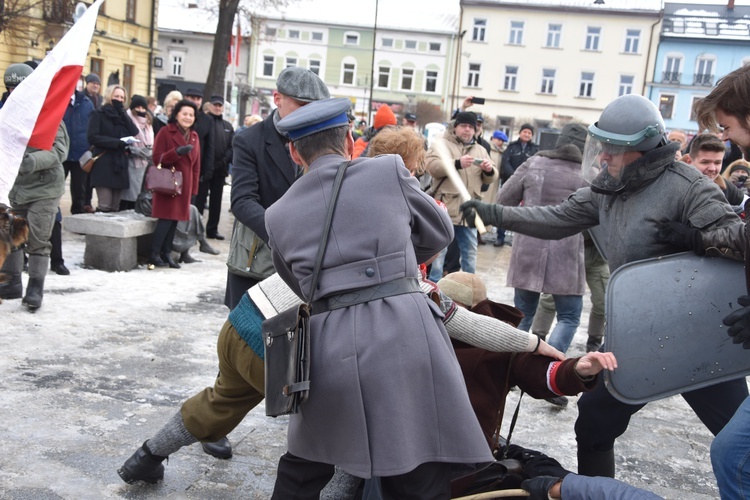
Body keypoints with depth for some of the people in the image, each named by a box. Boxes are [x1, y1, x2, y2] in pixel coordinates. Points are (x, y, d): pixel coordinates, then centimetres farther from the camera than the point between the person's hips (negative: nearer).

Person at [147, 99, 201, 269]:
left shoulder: (194, 136, 13)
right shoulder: (165, 132, -5)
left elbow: (196, 164, 16)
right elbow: (157, 158, -10)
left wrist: (194, 188, 12)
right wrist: (177, 152, -26)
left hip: (184, 184, 6)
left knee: (175, 219, 7)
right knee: (166, 218, -10)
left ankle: (167, 253, 14)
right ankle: (154, 255, -3)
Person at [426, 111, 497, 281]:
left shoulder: (480, 150, 16)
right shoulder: (441, 145, 1)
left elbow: (489, 178, 15)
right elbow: (432, 166, -16)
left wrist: (490, 170, -9)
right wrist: (458, 163, -26)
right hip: (446, 207, -5)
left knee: (470, 251, 13)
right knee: (439, 249, 0)